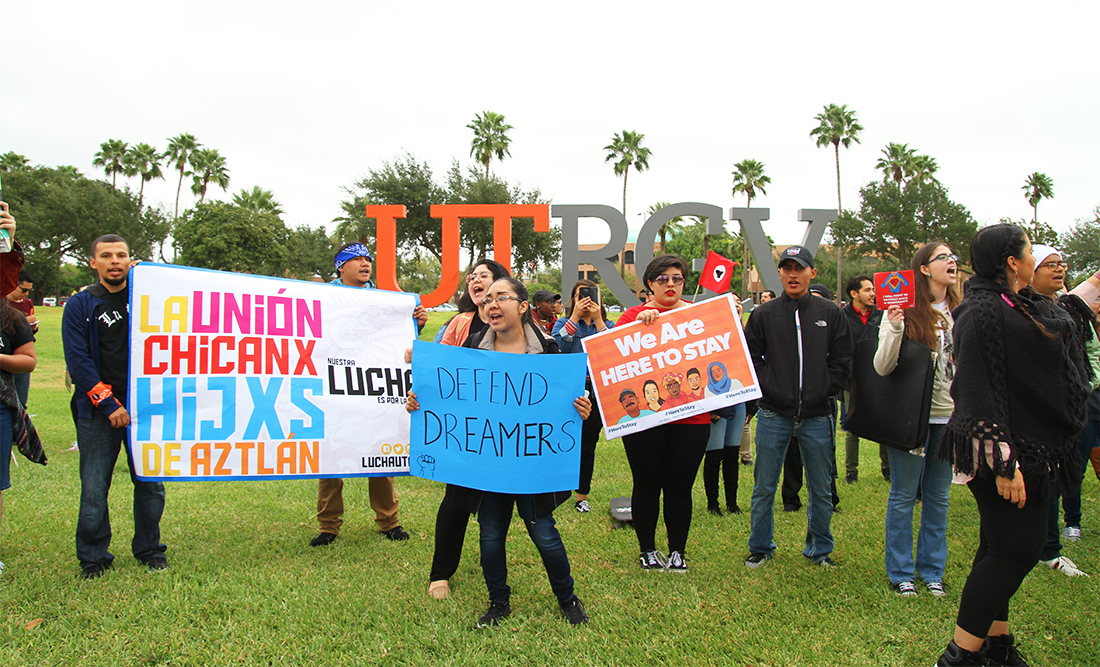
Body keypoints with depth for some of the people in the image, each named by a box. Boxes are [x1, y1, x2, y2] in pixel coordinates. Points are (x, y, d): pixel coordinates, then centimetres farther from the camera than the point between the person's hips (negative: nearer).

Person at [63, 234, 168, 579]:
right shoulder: (80, 306, 3)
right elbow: (78, 361, -3)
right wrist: (108, 405, -11)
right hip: (98, 411, -2)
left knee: (150, 483, 6)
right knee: (94, 488, 1)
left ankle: (149, 550, 21)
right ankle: (93, 557, 16)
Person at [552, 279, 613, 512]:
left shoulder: (608, 325, 11)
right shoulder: (563, 322, 8)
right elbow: (558, 346, -14)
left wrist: (597, 319, -10)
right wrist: (575, 316, -13)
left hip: (596, 391, 1)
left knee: (588, 445, 7)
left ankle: (582, 497, 19)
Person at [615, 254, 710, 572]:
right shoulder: (635, 314, 4)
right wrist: (640, 323, -24)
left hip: (691, 417, 1)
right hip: (643, 415, -1)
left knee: (680, 487, 7)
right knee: (646, 485, 8)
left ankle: (678, 552, 23)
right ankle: (647, 550, 25)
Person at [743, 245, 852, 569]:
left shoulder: (830, 314, 5)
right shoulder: (763, 315, 3)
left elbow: (841, 362, 5)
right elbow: (750, 359, 3)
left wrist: (822, 393, -5)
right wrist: (771, 390, -7)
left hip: (817, 416, 1)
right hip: (774, 416, -1)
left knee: (821, 490, 11)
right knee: (764, 488, 7)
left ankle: (820, 549, 29)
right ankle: (760, 548, 24)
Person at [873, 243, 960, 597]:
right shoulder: (904, 311, -8)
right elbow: (882, 368, -13)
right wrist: (894, 327, -25)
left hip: (949, 415, 5)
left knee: (938, 497, 12)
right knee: (904, 495, 5)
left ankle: (931, 570, 26)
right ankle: (900, 572, 18)